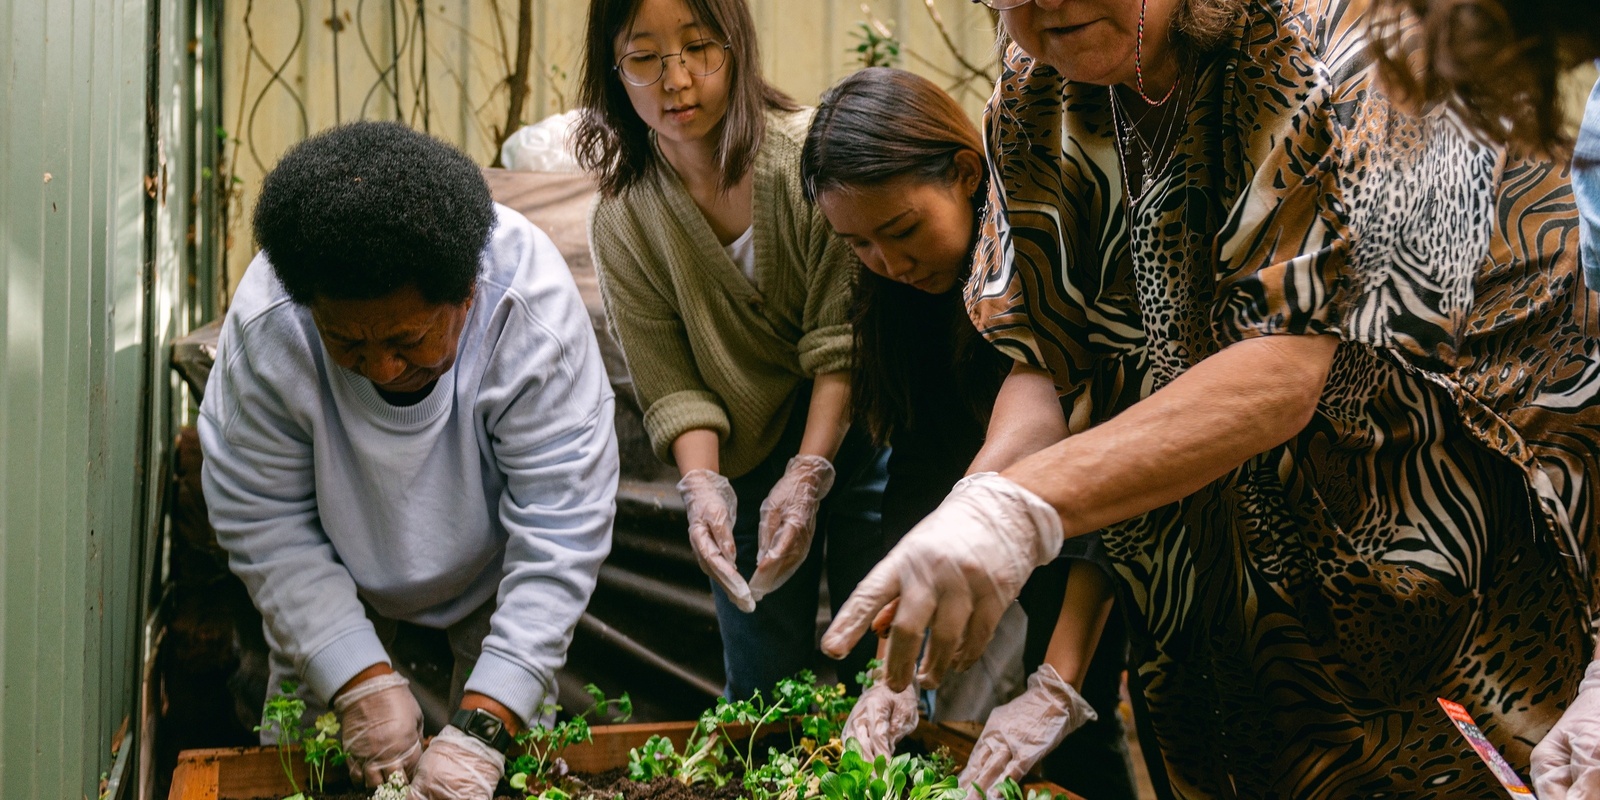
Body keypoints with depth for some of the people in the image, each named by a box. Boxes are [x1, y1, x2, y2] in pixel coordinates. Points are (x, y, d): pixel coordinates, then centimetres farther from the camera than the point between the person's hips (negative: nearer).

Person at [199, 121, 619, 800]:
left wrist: (482, 729, -38)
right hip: (335, 576, 1)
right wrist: (361, 681, -30)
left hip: (494, 571, -1)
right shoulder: (262, 326, -33)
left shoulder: (534, 315, -38)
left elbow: (561, 532, -34)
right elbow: (264, 522, -23)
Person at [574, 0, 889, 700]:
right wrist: (702, 486, -23)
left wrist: (808, 475, -23)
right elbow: (673, 387, -7)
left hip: (854, 429, -2)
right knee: (761, 691, 8)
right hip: (748, 458, 2)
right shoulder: (622, 224, -6)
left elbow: (843, 342, -16)